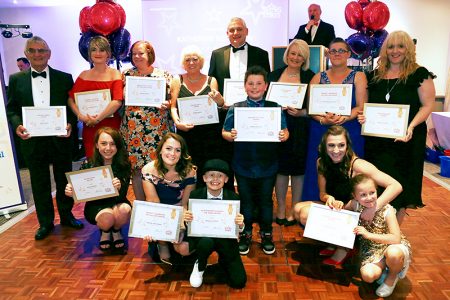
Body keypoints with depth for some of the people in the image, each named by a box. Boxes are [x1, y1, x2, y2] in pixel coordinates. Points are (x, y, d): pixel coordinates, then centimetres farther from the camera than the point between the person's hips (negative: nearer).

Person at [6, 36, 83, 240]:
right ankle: (45, 222, 25)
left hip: (60, 138, -1)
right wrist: (17, 125, -14)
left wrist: (70, 124, -16)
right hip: (32, 140, 1)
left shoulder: (64, 78, 3)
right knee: (39, 183, 10)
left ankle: (67, 215, 30)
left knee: (64, 180, 12)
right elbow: (11, 109, 6)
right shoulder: (16, 79, 6)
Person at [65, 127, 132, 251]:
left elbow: (122, 196, -18)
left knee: (124, 210, -33)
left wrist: (119, 188, -42)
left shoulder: (124, 164, -14)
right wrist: (71, 192, -30)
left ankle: (116, 231, 3)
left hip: (117, 203, 1)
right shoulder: (88, 165, -13)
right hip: (95, 206, 0)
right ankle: (105, 232, 6)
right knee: (107, 217, -33)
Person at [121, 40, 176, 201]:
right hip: (132, 129, 2)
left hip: (157, 130, -1)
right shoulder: (126, 75, 10)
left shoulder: (164, 75, 4)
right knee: (136, 168, 4)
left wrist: (166, 104, -14)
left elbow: (171, 100, 7)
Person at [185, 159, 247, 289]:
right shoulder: (195, 195, -11)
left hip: (225, 239, 1)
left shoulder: (233, 197, -11)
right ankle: (199, 267, 0)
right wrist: (187, 219, -26)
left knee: (239, 282, -9)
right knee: (206, 241, -37)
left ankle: (222, 260, 25)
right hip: (202, 236, -1)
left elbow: (237, 229, -5)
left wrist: (240, 224, -29)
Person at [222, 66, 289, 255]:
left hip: (268, 165, 0)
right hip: (243, 165, 0)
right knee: (246, 201, 14)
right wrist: (230, 136, -22)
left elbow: (285, 131, 1)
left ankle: (266, 235, 32)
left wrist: (283, 136, -22)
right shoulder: (236, 108, -1)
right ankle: (245, 234, 32)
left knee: (266, 201, 14)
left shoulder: (274, 108, 0)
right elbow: (224, 132, 0)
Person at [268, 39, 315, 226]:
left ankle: (295, 210, 19)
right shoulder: (274, 75, 9)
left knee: (298, 169, 5)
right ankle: (280, 209, 21)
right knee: (280, 167, 7)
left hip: (300, 130, -1)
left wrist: (301, 113, -17)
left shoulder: (310, 77, 3)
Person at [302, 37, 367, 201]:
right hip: (320, 134, 1)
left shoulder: (358, 77, 8)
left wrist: (343, 118, -21)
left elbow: (361, 107, -2)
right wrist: (323, 120, -17)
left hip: (350, 134, -1)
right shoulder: (318, 77, 12)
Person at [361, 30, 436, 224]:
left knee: (399, 186, 5)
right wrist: (363, 116, -5)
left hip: (406, 139, -3)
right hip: (377, 140, 3)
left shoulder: (420, 74, -1)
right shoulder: (375, 76, 10)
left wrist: (412, 125, -21)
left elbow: (428, 105, -5)